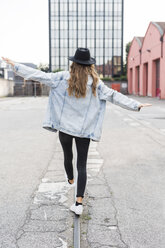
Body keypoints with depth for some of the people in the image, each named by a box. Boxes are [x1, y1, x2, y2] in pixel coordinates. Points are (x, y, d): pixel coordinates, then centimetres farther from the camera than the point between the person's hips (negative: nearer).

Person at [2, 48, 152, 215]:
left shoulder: (63, 77, -5)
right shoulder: (95, 82, -4)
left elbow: (40, 76, -3)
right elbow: (114, 96, -1)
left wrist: (15, 66, 6)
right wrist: (136, 105, 9)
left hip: (64, 127, 1)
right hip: (84, 130, -1)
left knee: (67, 156, 23)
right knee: (82, 165, 1)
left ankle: (70, 181, 49)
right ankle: (79, 202, -6)